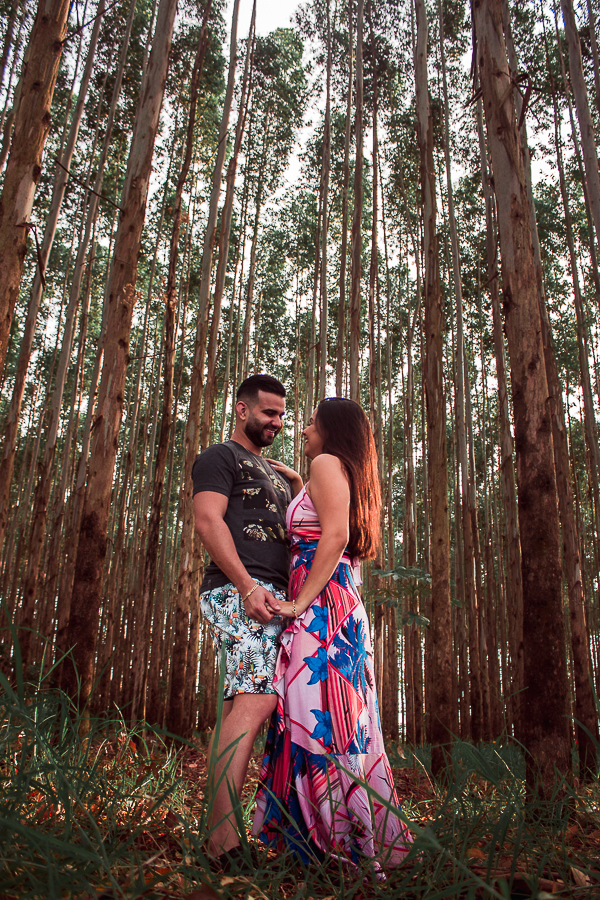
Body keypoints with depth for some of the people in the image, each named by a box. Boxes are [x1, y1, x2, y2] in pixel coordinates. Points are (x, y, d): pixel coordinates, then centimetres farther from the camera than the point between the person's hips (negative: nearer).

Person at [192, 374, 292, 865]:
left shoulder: (278, 475, 30)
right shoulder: (220, 457, 5)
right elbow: (209, 520, -9)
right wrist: (248, 587, -19)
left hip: (275, 596, 8)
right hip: (236, 591, -8)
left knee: (245, 702, 4)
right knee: (257, 698, -19)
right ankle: (223, 829, -17)